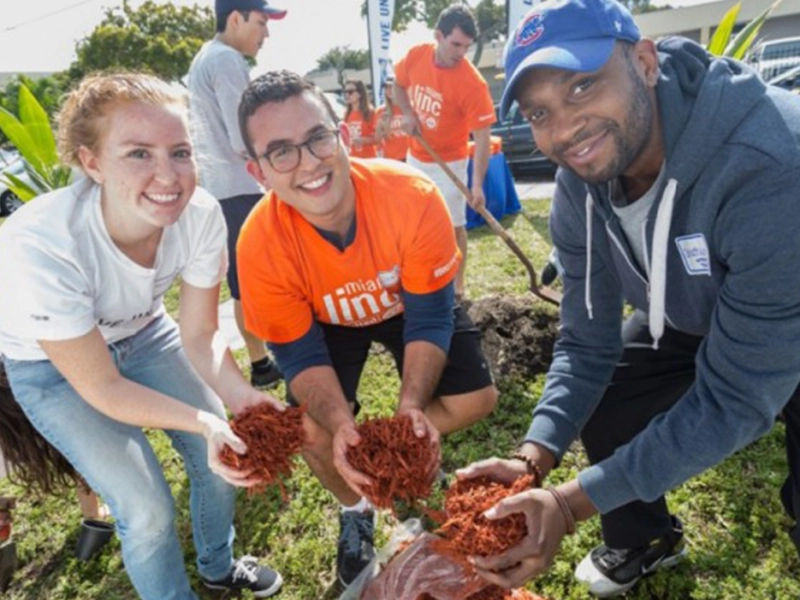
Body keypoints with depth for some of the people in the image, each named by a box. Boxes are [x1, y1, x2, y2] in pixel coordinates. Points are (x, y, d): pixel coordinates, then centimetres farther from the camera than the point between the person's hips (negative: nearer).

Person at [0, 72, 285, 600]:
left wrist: (241, 397, -32)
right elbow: (101, 387, -26)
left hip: (143, 335, 4)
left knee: (228, 454, 3)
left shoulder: (200, 214, -27)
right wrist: (202, 423, -36)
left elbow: (199, 338, -15)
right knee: (148, 509, -9)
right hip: (52, 366, -3)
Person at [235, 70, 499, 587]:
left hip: (408, 304, 1)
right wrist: (341, 424, -39)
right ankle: (356, 510, 20)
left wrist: (411, 405, -37)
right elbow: (300, 355, -23)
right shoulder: (261, 245, -34)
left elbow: (429, 318, -25)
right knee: (315, 432, -15)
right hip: (327, 323, 0)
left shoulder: (413, 196, -37)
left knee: (477, 399, -10)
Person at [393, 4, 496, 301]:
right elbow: (399, 85, 9)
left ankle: (457, 285, 13)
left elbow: (482, 138, -26)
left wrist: (477, 185, -32)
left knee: (453, 225, -1)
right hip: (415, 157, 6)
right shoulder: (415, 56, -11)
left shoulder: (472, 83, -26)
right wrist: (407, 113, -11)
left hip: (448, 163, -6)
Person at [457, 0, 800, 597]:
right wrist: (533, 458, -29)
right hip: (690, 318, 5)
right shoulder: (579, 187, -20)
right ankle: (645, 540, 31)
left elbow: (735, 398, -36)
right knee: (596, 398, 3)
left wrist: (574, 502, -38)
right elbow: (586, 344, -14)